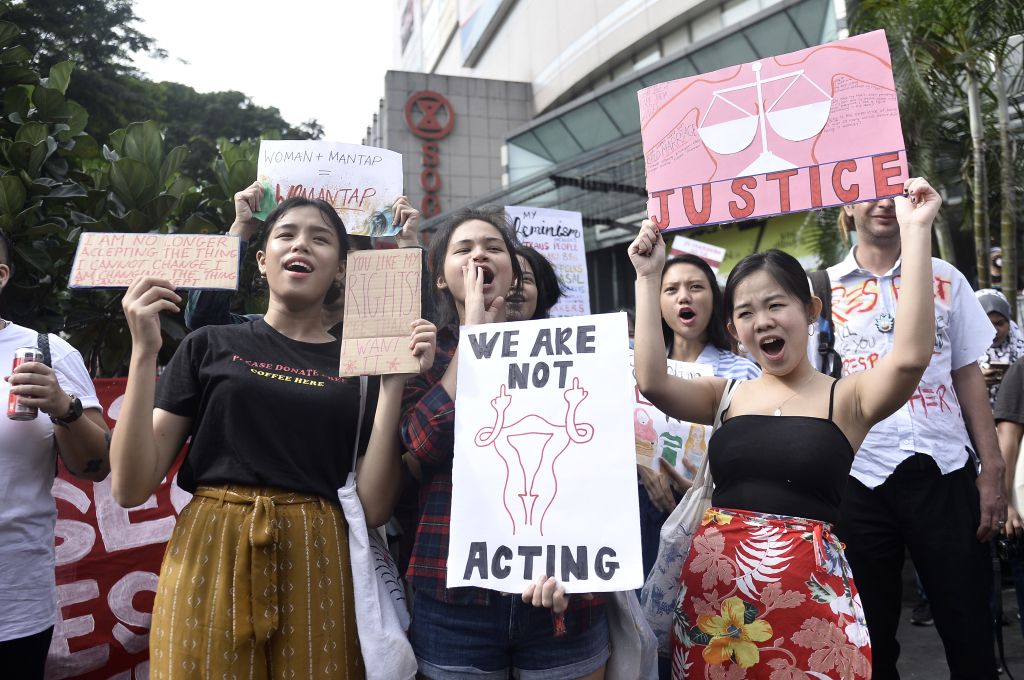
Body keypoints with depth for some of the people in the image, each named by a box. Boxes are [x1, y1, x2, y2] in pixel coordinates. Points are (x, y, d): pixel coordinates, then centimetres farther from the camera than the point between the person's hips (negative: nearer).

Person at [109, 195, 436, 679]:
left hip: (317, 566, 1)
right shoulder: (211, 345, 3)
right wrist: (144, 351, -10)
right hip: (211, 559, -1)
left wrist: (394, 384, -10)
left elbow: (374, 506, -3)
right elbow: (131, 488, -2)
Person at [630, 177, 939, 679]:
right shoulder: (728, 396, 8)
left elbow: (910, 357, -18)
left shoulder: (848, 398, 0)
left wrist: (914, 230, -17)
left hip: (807, 586, -3)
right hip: (714, 581, 3)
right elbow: (652, 382, -8)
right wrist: (648, 278, -3)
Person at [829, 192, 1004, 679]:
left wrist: (992, 469, 4)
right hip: (860, 477, -1)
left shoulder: (945, 278, 8)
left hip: (944, 470, 1)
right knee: (871, 633, 12)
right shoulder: (823, 288, 3)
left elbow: (967, 374, 9)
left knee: (969, 628, 8)